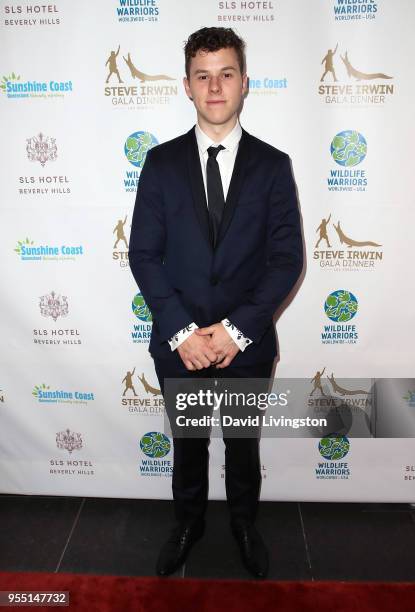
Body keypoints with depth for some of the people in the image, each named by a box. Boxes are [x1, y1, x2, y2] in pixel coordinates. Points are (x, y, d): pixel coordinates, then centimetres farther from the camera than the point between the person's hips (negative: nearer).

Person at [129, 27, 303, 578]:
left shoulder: (272, 165, -3)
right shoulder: (161, 162, -2)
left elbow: (287, 258, -7)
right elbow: (144, 254, -6)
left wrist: (237, 329, -16)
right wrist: (181, 332, -15)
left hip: (247, 345, 0)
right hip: (178, 345, 1)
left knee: (243, 446, 20)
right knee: (187, 445, 21)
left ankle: (244, 524, 48)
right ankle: (189, 523, 47)